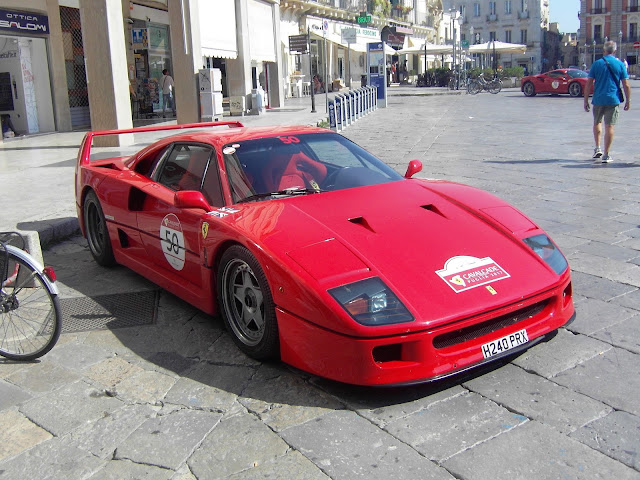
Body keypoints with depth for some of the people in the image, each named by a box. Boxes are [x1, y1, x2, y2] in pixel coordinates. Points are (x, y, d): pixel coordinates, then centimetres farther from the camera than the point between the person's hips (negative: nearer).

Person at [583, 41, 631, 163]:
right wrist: (628, 100, 9)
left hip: (598, 100, 1)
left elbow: (588, 84, -1)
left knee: (597, 123, 21)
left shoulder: (597, 64, 1)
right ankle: (606, 155, 0)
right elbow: (626, 85, 0)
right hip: (613, 100, -1)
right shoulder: (620, 64, 1)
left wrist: (586, 100, 4)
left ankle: (597, 148, 16)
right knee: (609, 126, 0)